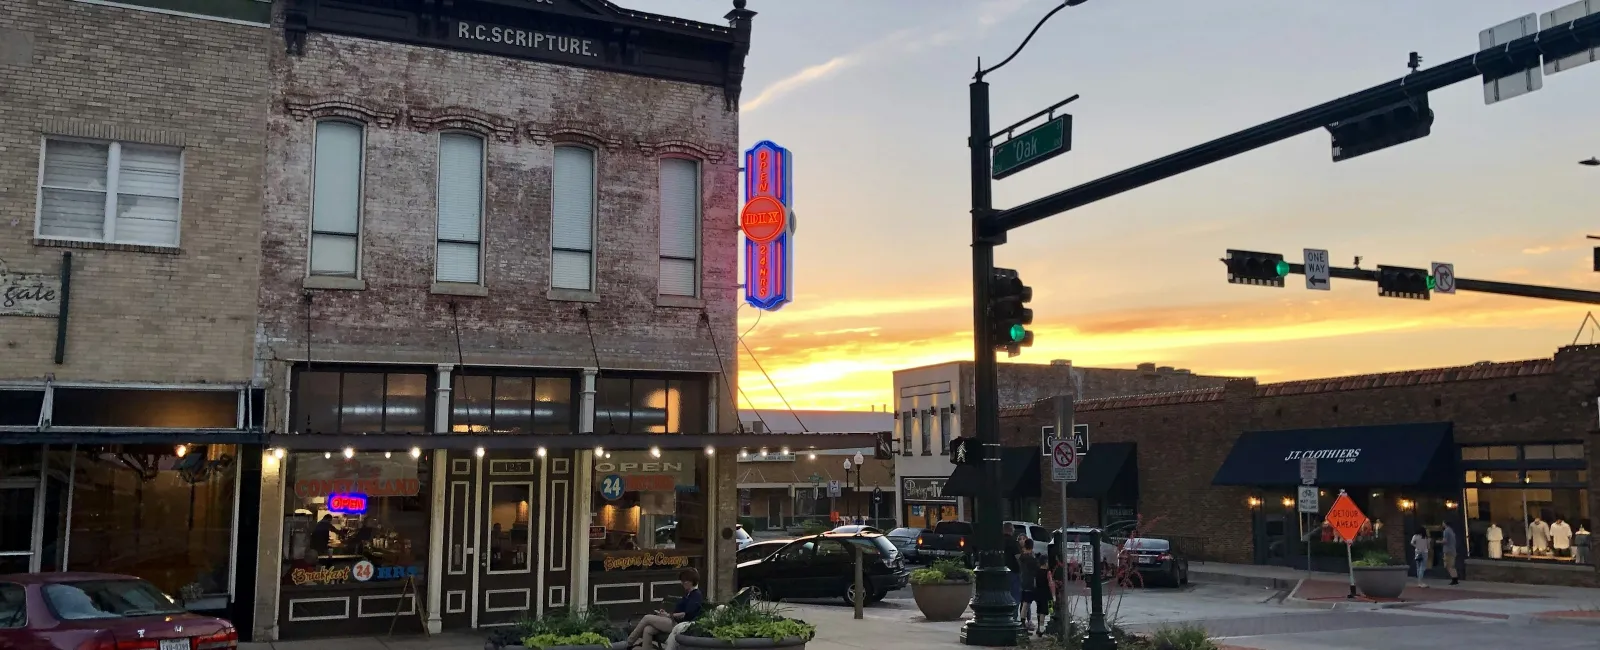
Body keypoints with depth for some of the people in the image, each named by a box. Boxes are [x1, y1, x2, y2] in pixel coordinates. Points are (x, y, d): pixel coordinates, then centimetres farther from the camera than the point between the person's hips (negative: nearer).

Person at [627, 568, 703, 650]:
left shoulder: (697, 596, -9)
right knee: (648, 630, -14)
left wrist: (669, 615, -13)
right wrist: (667, 613, 5)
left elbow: (687, 615, -19)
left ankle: (629, 642, 3)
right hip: (675, 622, 9)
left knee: (647, 618, -11)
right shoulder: (688, 594, 22)